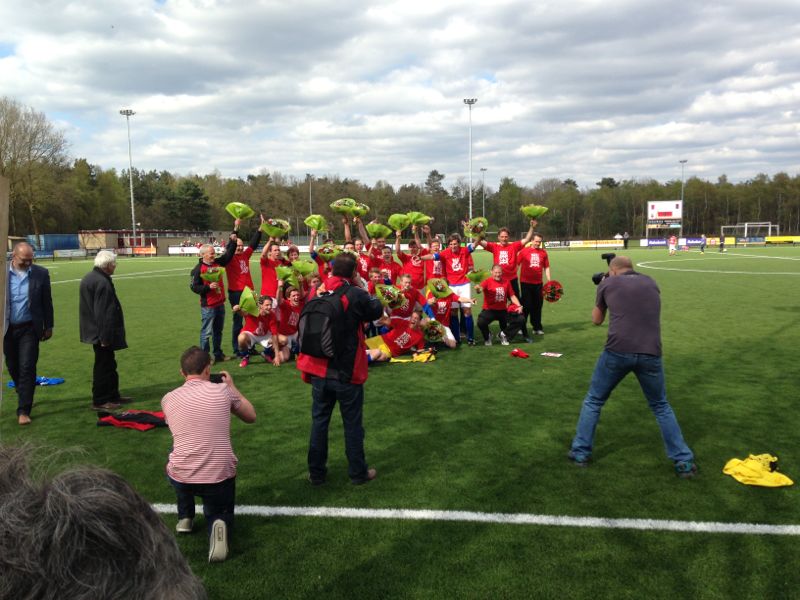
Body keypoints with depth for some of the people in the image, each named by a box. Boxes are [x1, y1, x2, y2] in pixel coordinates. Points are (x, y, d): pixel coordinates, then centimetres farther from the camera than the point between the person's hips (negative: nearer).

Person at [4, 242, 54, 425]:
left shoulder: (41, 273, -3)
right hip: (7, 328, 2)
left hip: (29, 329, -2)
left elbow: (46, 302, 3)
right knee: (13, 367, 14)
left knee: (27, 368, -5)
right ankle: (25, 397, 37)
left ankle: (23, 410, -1)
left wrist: (48, 326, 5)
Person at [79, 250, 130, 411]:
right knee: (103, 366, 0)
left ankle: (113, 396, 28)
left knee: (109, 364, 18)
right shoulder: (102, 282, -22)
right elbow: (103, 313, -25)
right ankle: (100, 401, 9)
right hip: (102, 332, -10)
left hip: (94, 330, 10)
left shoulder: (88, 278, 12)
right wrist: (105, 337, -22)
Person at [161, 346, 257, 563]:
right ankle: (219, 525, -10)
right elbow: (251, 417, 17)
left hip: (181, 478, 2)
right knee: (219, 513, 26)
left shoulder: (168, 399, 3)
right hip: (220, 476, -2)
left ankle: (185, 517, 31)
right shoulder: (223, 391, -1)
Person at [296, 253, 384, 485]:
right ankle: (358, 472, 21)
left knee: (319, 420, 14)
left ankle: (316, 472, 22)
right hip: (348, 373, -4)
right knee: (352, 423, 10)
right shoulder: (356, 295, -15)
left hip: (319, 370, 4)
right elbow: (377, 311, 4)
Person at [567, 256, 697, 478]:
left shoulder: (608, 284, 12)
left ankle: (580, 453, 24)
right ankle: (684, 462, 22)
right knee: (661, 407, 23)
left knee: (593, 401, 19)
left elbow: (597, 320, 24)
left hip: (617, 351, -2)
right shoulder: (650, 283, 20)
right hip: (650, 353, 2)